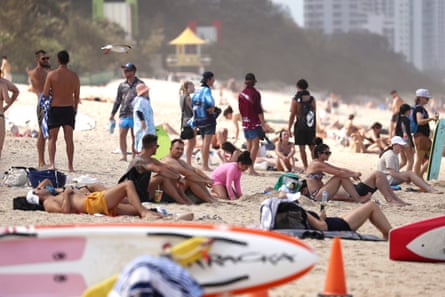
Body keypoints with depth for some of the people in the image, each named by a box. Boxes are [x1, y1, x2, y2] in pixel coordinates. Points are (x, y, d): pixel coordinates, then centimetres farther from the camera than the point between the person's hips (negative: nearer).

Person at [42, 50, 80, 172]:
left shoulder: (51, 75, -10)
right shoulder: (74, 76, -2)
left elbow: (45, 94, -10)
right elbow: (76, 96, 4)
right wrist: (75, 109, 17)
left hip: (55, 108, -2)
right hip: (69, 108, 2)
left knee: (52, 138, 7)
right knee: (69, 138, 7)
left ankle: (52, 164, -5)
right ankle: (70, 166, 7)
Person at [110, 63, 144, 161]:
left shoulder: (140, 84, 0)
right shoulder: (122, 85, 11)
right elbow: (117, 100, 18)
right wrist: (112, 113, 15)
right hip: (124, 115, 3)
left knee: (134, 137, 1)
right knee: (122, 135, -7)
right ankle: (124, 155, -3)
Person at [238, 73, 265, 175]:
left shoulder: (241, 94, 7)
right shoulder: (255, 93, -11)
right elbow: (259, 110, -13)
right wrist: (263, 124, -9)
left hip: (245, 123, 6)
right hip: (255, 123, -6)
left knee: (249, 145, 14)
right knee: (255, 145, -5)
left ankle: (248, 167, 15)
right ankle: (251, 169, -12)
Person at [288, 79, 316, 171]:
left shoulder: (296, 100, -9)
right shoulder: (312, 99, 3)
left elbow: (292, 115, -9)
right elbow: (315, 114, 7)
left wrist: (289, 128, -2)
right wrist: (314, 128, 16)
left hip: (300, 126, -4)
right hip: (311, 126, 4)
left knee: (302, 148, 1)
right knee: (312, 147, 12)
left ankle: (306, 168, -1)